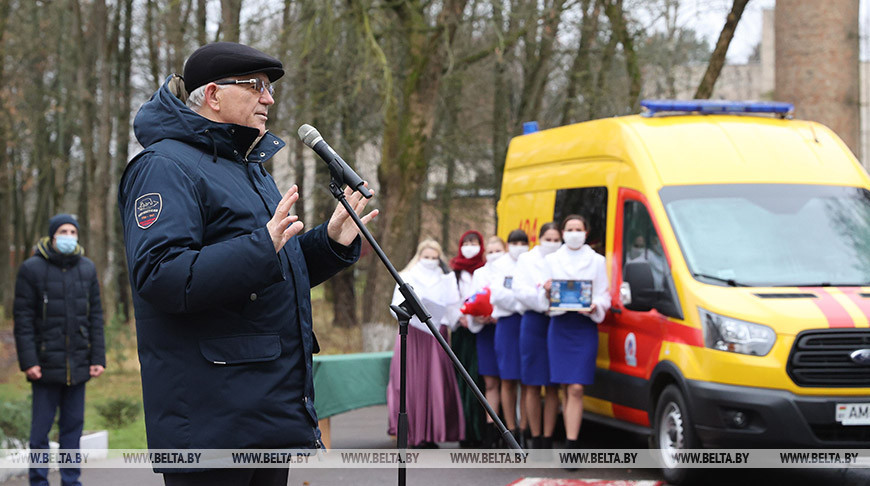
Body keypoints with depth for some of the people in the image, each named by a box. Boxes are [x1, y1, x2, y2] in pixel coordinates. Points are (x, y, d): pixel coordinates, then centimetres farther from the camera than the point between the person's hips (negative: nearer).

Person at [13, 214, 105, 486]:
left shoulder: (87, 269, 9)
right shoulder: (32, 269, -3)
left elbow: (95, 317, 12)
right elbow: (22, 318, -4)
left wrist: (98, 357, 5)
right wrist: (28, 361, -11)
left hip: (78, 365, 4)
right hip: (46, 365, -4)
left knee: (73, 425, 8)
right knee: (40, 428, 1)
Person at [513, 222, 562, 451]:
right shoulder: (526, 260, 11)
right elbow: (519, 291, 0)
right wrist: (543, 297, -13)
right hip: (533, 323, 0)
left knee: (553, 386, 2)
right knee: (532, 386, 3)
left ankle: (548, 440, 8)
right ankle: (536, 439, 10)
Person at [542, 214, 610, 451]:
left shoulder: (596, 261, 10)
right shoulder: (551, 260, 14)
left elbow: (604, 296, 6)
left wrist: (595, 307, -15)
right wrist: (547, 292, -11)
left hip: (585, 327, -2)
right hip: (559, 327, 2)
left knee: (576, 389, -11)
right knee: (567, 389, 2)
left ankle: (570, 445, -15)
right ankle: (572, 442, 9)